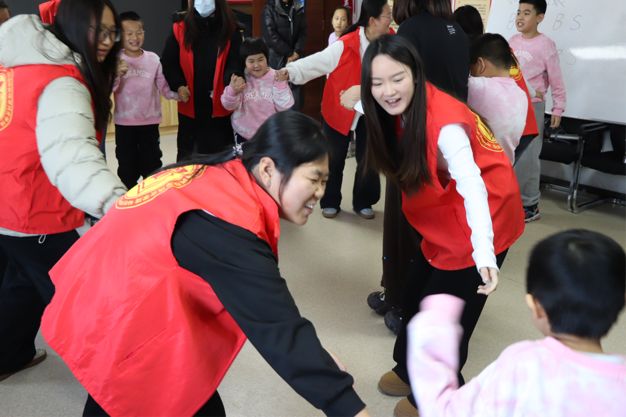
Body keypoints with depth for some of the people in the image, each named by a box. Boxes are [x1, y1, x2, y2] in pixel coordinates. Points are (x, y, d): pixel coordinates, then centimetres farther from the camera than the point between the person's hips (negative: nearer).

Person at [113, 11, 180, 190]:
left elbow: (163, 86, 0)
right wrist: (117, 74, -27)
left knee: (152, 165, 11)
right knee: (127, 165, 9)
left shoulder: (153, 59, 0)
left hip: (150, 121, 1)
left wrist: (176, 93, -20)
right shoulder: (115, 61, -4)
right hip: (124, 123, -1)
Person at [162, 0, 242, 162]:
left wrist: (232, 78, -29)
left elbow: (235, 62, -7)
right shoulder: (181, 28, 0)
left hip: (219, 105, -1)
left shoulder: (230, 30, 0)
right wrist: (178, 85, -13)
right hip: (189, 105, 1)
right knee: (186, 155, 15)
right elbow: (168, 62, 3)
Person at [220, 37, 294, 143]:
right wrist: (232, 90, -34)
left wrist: (281, 83, -21)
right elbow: (229, 106, -14)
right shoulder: (240, 79, -6)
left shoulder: (276, 77, -7)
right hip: (244, 136, 0)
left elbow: (283, 107, -10)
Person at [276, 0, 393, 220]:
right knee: (334, 158, 7)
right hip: (339, 110, -4)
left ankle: (363, 202, 27)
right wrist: (291, 71, -45)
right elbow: (317, 62, -31)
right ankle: (330, 202, 26)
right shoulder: (345, 45, -24)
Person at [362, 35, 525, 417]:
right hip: (443, 224, 8)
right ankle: (412, 372, 43)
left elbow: (471, 185, -40)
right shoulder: (402, 111, -6)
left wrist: (484, 253, -52)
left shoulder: (444, 121, -30)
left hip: (481, 224, -8)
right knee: (416, 292, 18)